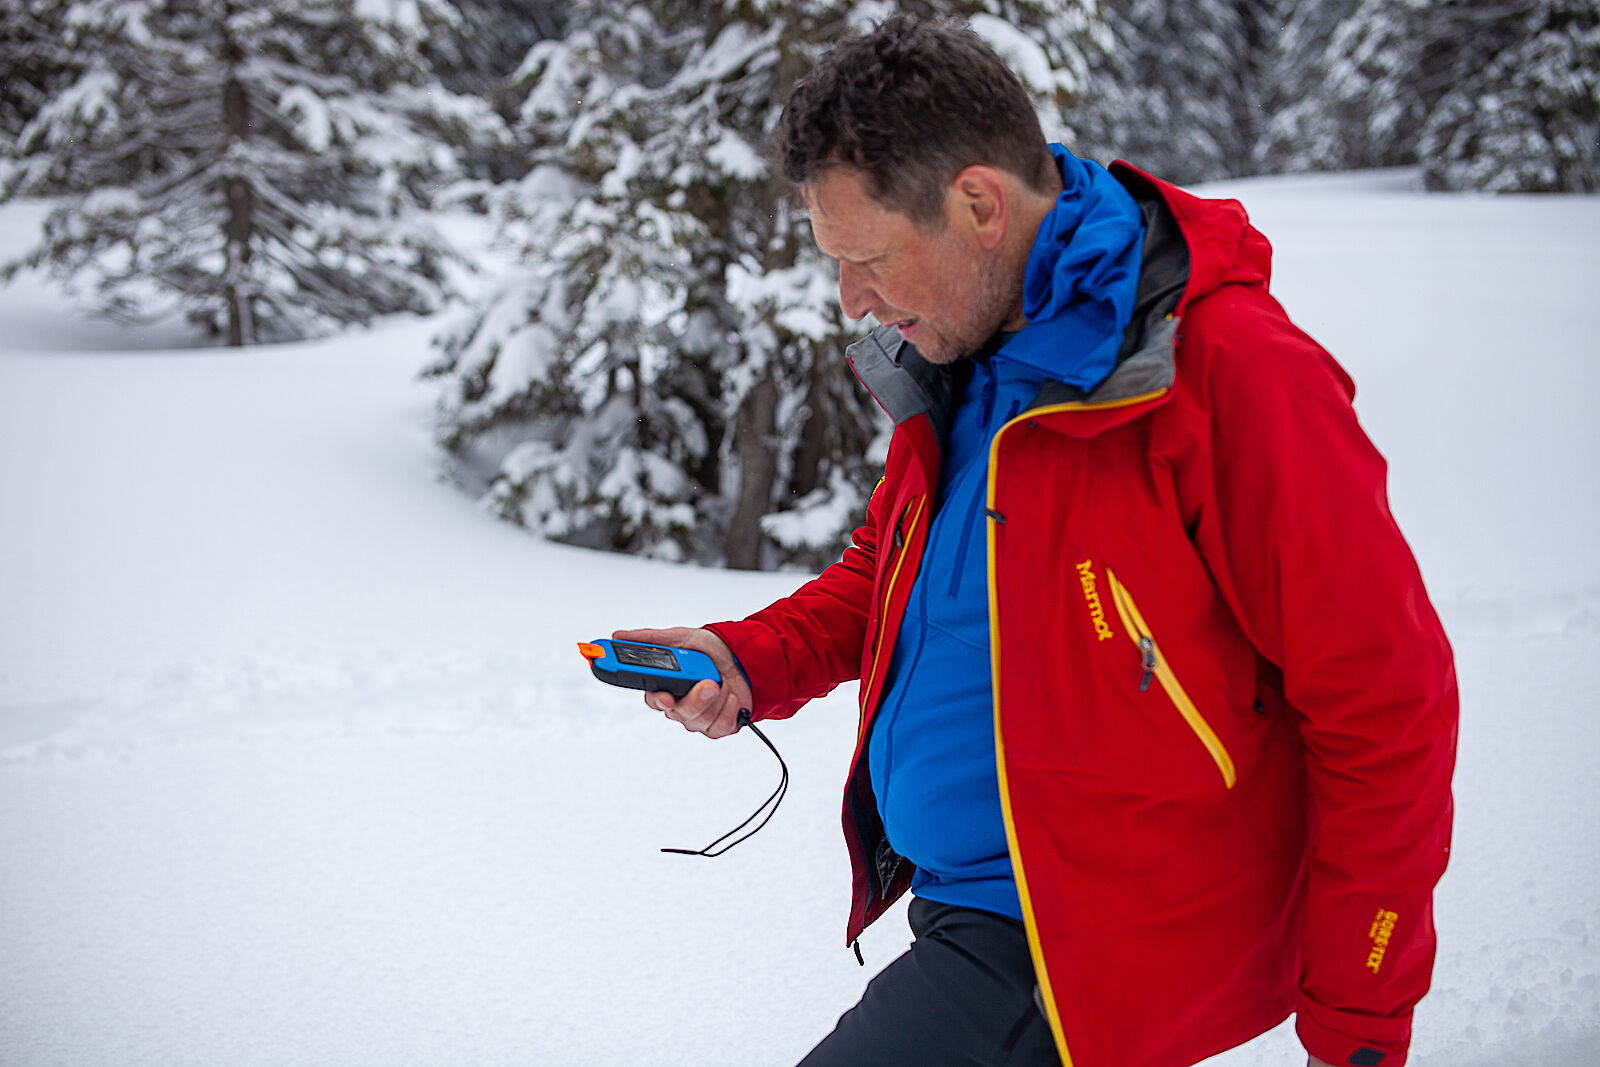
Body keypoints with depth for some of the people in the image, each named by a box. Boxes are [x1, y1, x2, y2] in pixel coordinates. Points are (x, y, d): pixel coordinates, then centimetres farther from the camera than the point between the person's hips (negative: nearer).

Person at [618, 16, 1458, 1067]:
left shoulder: (1238, 380, -22)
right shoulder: (960, 359, 4)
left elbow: (1387, 712, -17)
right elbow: (888, 565, 20)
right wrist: (755, 660, 0)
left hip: (1088, 953, -9)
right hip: (965, 901, 9)